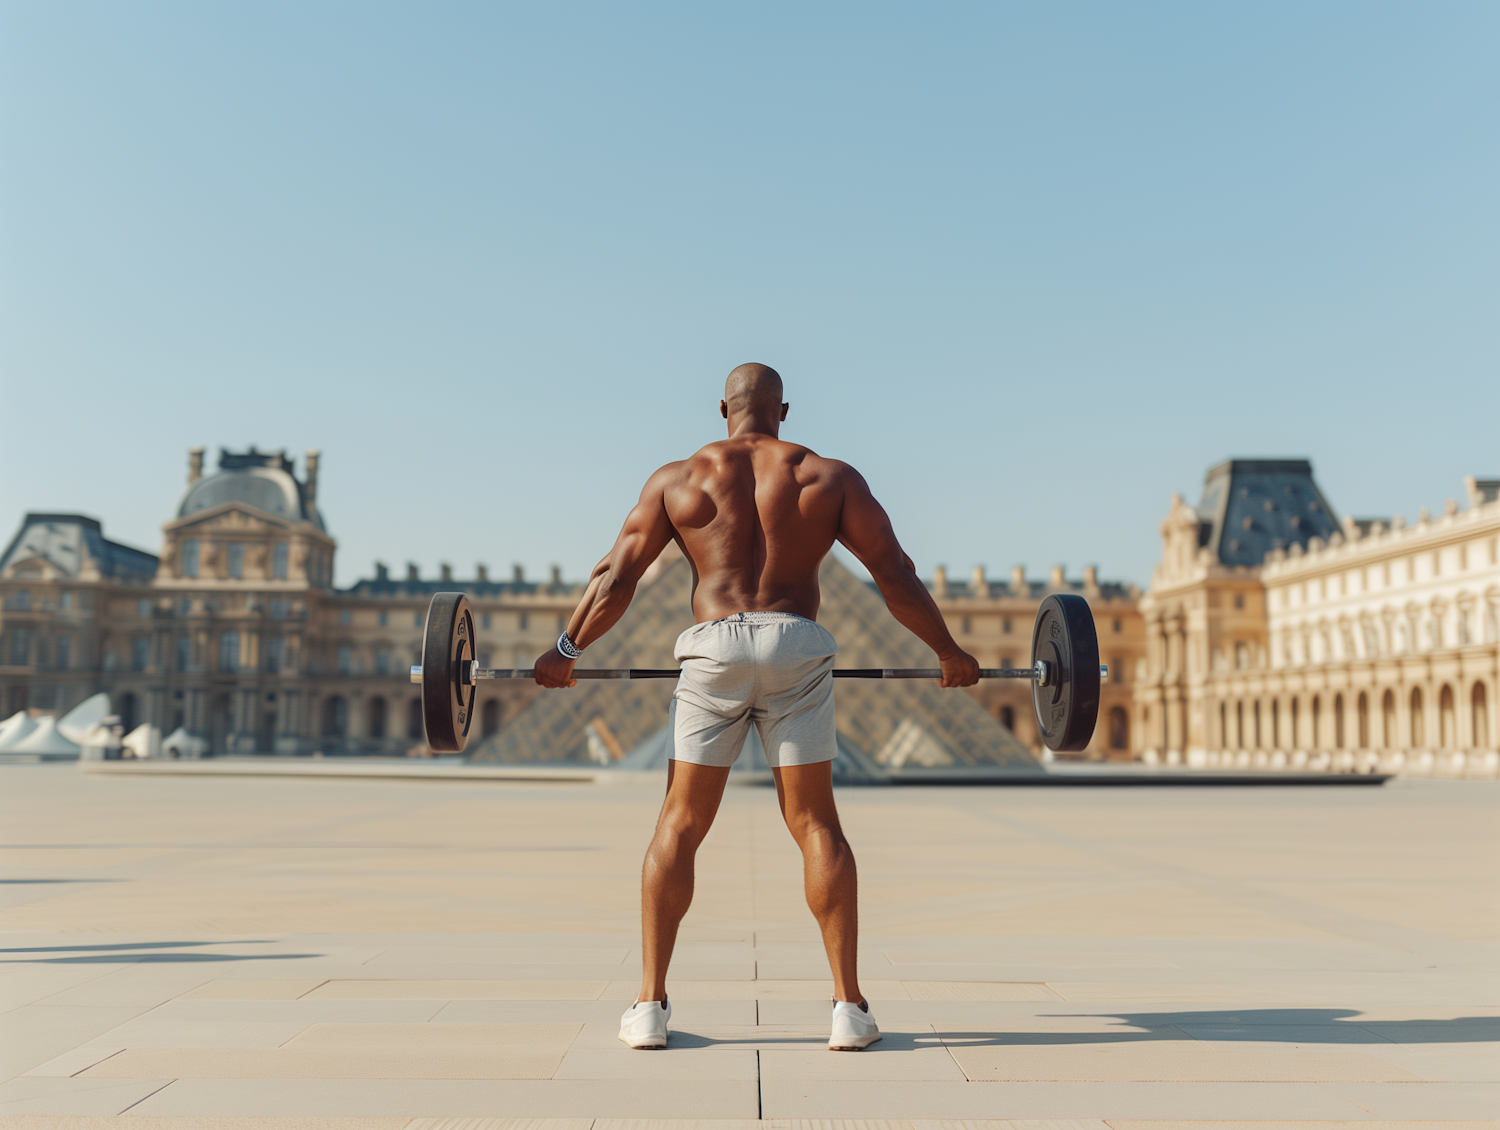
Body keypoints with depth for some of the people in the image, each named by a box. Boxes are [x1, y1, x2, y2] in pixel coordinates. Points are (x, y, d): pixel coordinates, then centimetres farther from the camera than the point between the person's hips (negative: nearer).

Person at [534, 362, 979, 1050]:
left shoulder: (676, 479, 10)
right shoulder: (829, 477, 10)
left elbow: (615, 579, 7)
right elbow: (895, 573, 6)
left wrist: (565, 651, 18)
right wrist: (949, 652, 15)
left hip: (711, 650, 0)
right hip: (796, 647, 0)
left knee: (680, 824, 9)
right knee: (814, 822, 8)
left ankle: (649, 1007, 10)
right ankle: (849, 1008, 7)